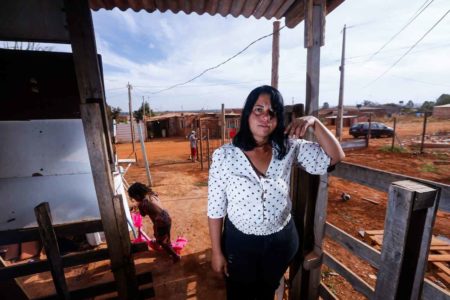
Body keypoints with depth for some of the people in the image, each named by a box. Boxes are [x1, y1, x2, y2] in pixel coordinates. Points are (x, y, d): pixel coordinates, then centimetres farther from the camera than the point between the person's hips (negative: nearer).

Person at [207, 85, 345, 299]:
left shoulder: (289, 148, -11)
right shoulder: (224, 155, -19)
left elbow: (335, 156, -6)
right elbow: (216, 209, -12)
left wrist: (314, 123, -21)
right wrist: (216, 251, -5)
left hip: (281, 241, 3)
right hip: (239, 242, -2)